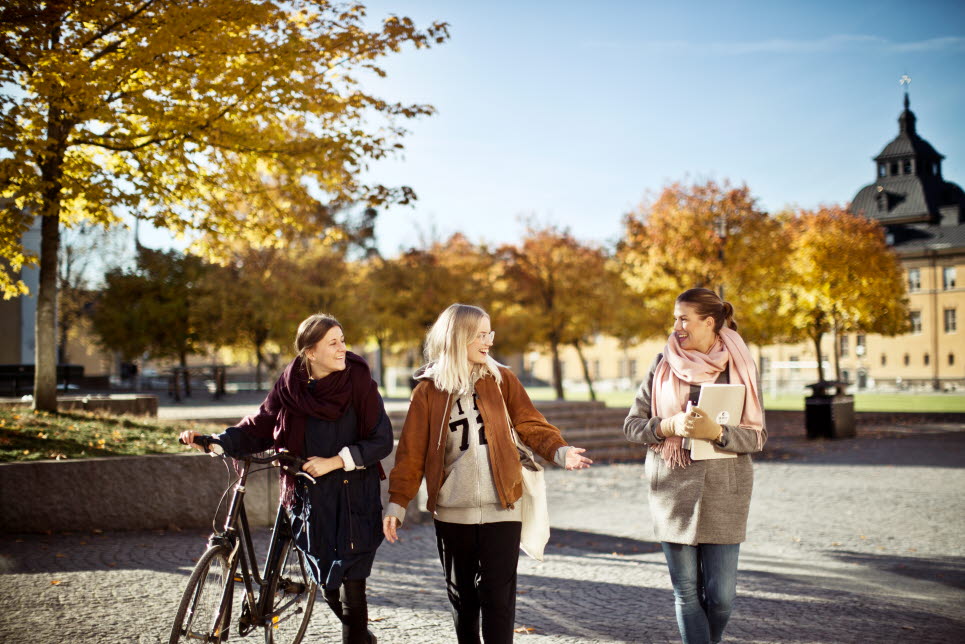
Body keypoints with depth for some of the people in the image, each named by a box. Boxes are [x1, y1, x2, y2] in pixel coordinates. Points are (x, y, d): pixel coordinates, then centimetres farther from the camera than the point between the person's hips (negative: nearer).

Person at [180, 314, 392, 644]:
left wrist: (335, 461, -14)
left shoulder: (358, 380, -7)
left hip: (354, 502, -3)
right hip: (310, 501, 3)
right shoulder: (290, 385, 1)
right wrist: (214, 441, -8)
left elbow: (382, 440, -7)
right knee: (327, 584, 13)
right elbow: (258, 428, 6)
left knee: (351, 587, -4)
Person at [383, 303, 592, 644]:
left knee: (498, 594, -4)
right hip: (452, 511, 1)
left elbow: (532, 425, 0)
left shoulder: (502, 380, 4)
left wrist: (559, 451, -18)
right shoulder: (428, 390, 1)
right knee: (461, 594, 12)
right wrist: (397, 503, -5)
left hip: (500, 509, 0)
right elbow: (411, 452, 1)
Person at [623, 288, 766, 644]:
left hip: (723, 491, -1)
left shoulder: (740, 368, 1)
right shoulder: (663, 364, 4)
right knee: (687, 592, 3)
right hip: (672, 490, 1)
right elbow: (632, 424, 4)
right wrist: (670, 426, -15)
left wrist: (716, 432, -19)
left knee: (721, 595, 0)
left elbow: (757, 437, -1)